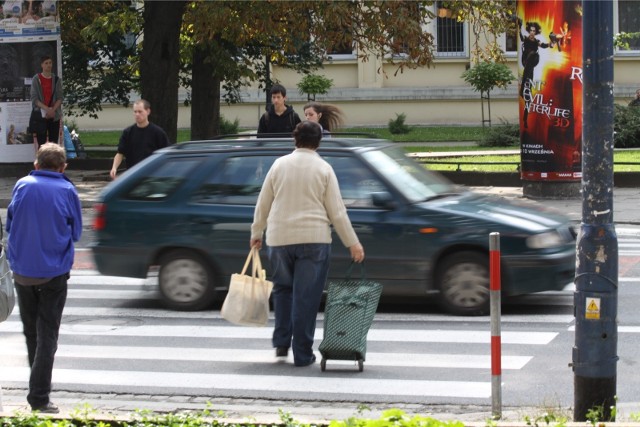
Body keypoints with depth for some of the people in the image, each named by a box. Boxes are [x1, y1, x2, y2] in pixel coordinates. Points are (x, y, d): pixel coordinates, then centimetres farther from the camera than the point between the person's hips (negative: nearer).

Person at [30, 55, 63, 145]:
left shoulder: (57, 79, 7)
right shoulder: (36, 79, -1)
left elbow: (60, 98, 4)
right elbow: (34, 98, -6)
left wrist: (53, 110, -13)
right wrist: (46, 109, -18)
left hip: (54, 116, 3)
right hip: (40, 115, -3)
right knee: (42, 144, -6)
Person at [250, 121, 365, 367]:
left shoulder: (279, 165, 5)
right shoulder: (324, 169, -1)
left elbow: (263, 204, 9)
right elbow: (336, 211, -2)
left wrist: (256, 233, 22)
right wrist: (353, 243, 4)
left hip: (279, 238, 2)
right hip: (314, 239, -2)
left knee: (283, 288, 20)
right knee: (307, 296, 0)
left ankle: (281, 342, 12)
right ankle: (302, 354, 2)